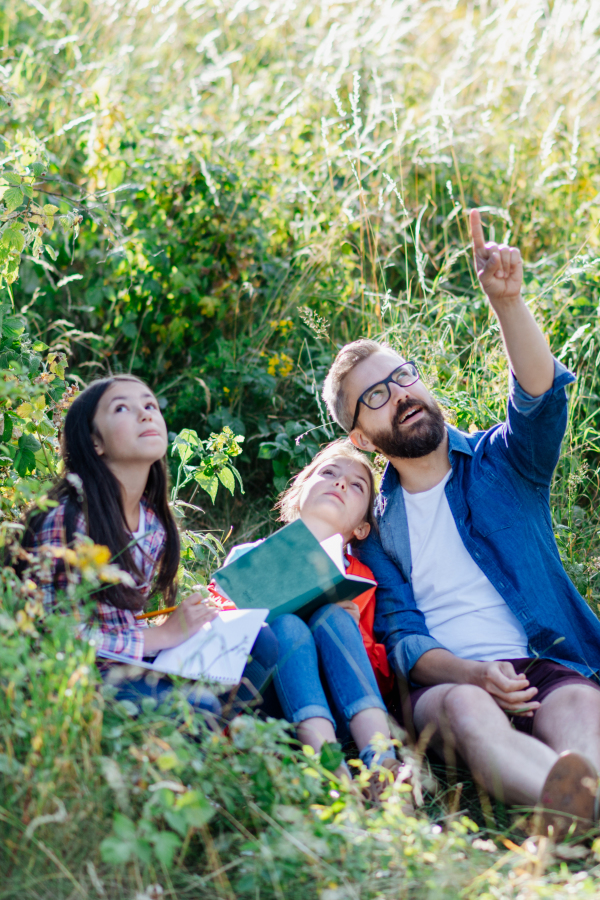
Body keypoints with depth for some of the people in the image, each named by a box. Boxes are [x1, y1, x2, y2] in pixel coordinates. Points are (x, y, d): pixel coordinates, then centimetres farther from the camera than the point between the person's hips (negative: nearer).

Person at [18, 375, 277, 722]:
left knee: (260, 641, -6)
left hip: (133, 664, 8)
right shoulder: (63, 521, -18)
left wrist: (194, 622, -4)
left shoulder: (155, 524, 5)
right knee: (195, 704, -28)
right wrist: (161, 636, -17)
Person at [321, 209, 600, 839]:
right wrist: (470, 672, -17)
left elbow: (540, 396, -7)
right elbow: (398, 633, 4)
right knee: (466, 707, -36)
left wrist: (506, 300, -24)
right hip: (445, 682, -1)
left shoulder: (500, 464, 15)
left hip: (545, 664, 1)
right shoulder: (372, 521, 17)